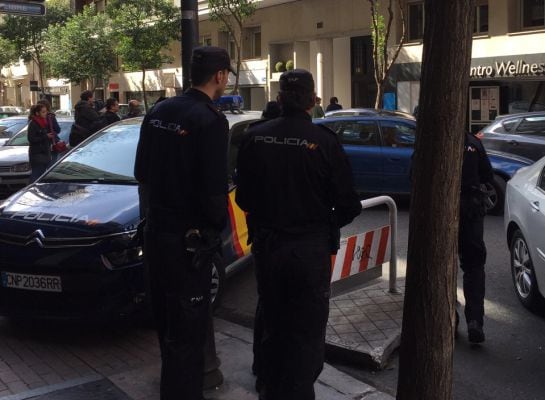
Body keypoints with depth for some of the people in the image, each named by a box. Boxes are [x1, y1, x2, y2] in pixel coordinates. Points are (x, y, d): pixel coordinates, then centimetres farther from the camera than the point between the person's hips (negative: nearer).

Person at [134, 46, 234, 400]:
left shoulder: (159, 112, 5)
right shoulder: (211, 120, -18)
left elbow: (141, 172, 11)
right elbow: (214, 188, -20)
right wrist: (218, 224, -3)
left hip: (156, 229, 8)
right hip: (189, 237, -8)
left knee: (167, 317, 23)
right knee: (188, 327, 4)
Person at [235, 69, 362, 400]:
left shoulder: (256, 137, -5)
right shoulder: (324, 141, -15)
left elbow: (243, 196, 2)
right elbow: (348, 205, -11)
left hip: (266, 245, 4)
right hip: (310, 248, -4)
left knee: (272, 324, 22)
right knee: (307, 332, 8)